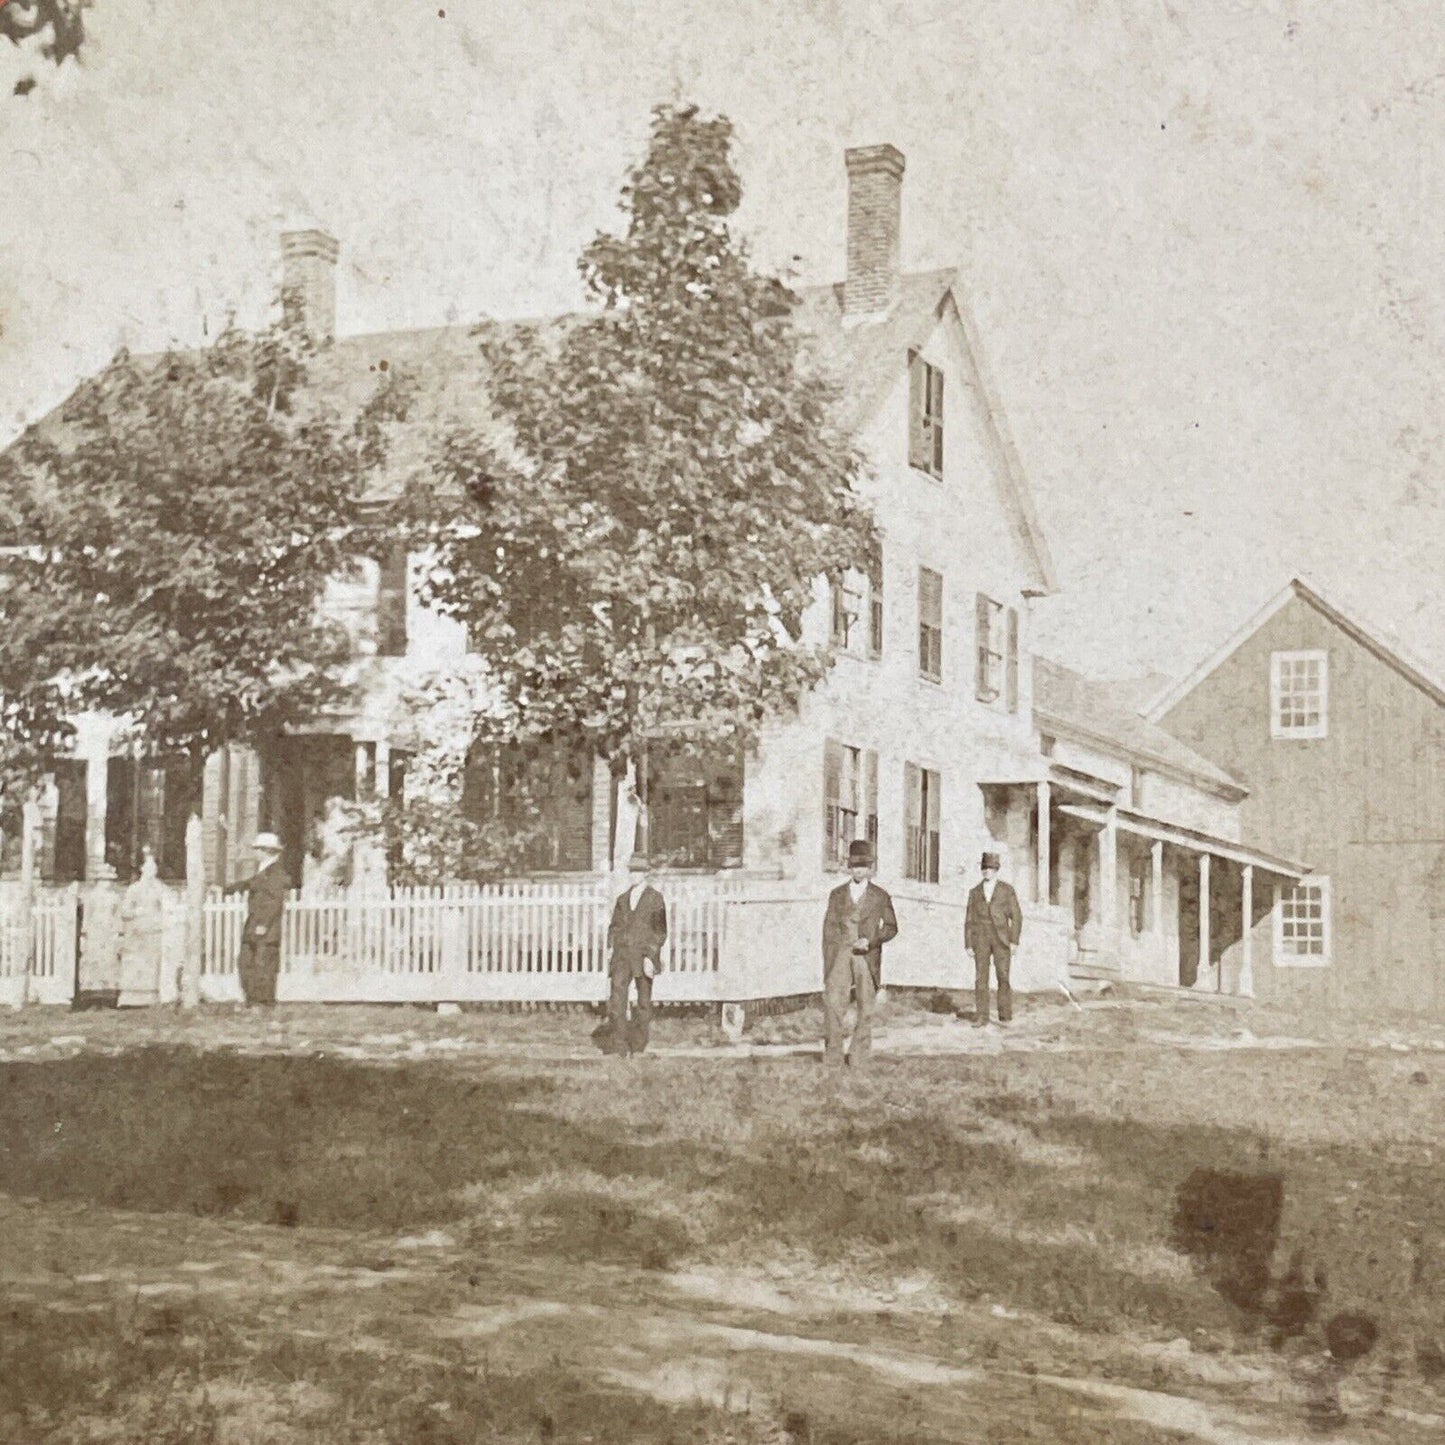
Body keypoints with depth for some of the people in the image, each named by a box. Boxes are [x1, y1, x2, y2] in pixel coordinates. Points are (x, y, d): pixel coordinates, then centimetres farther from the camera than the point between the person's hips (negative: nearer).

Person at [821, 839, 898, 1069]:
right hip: (841, 954, 1)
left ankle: (859, 1055, 10)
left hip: (867, 956, -1)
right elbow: (829, 928, 12)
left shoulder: (880, 896, 7)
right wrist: (828, 961, 5)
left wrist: (871, 941, -11)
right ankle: (833, 1051, -6)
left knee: (865, 1006, 1)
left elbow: (891, 927, 7)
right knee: (833, 1000, -13)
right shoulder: (837, 894, 12)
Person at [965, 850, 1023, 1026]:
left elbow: (1016, 916, 1)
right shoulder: (975, 892, 10)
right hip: (980, 939, 2)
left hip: (1001, 938, -2)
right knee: (980, 978, -4)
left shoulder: (1007, 890, 4)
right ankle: (981, 1016, -4)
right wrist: (969, 945, 2)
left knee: (1003, 977, -7)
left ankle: (1005, 1015, 1)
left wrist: (1014, 941, -8)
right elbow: (969, 920, 10)